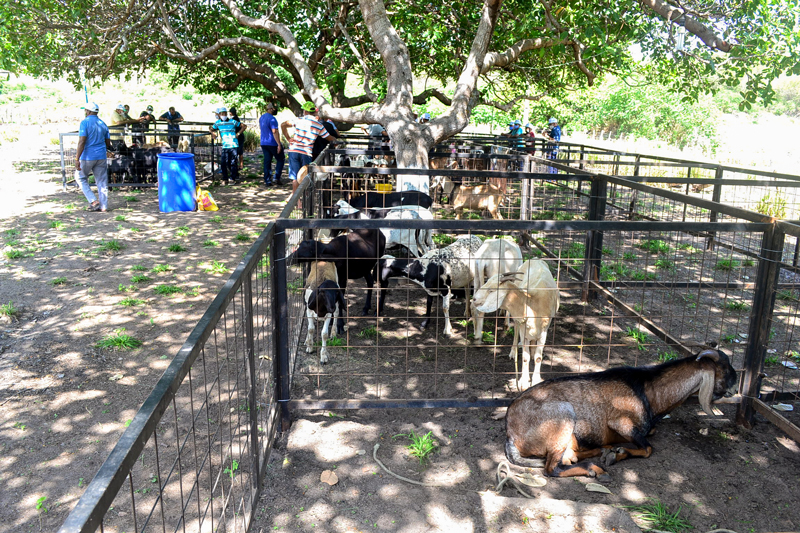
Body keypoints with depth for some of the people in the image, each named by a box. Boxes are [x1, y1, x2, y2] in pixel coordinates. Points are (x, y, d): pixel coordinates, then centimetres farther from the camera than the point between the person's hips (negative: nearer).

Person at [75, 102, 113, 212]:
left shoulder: (85, 122, -9)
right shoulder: (102, 124, 10)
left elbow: (82, 142, -16)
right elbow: (108, 143, 13)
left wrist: (77, 159, -16)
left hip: (88, 157, -5)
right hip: (101, 157, 5)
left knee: (81, 178, 12)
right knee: (102, 181, 7)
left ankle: (93, 201, 0)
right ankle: (103, 206, 8)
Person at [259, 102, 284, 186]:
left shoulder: (261, 117, 13)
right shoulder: (272, 118, -16)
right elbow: (275, 132, -22)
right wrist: (279, 144, -22)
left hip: (263, 143, 8)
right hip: (272, 143, -8)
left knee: (267, 161, 8)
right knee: (280, 159, 5)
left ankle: (267, 181, 7)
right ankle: (276, 178, -4)